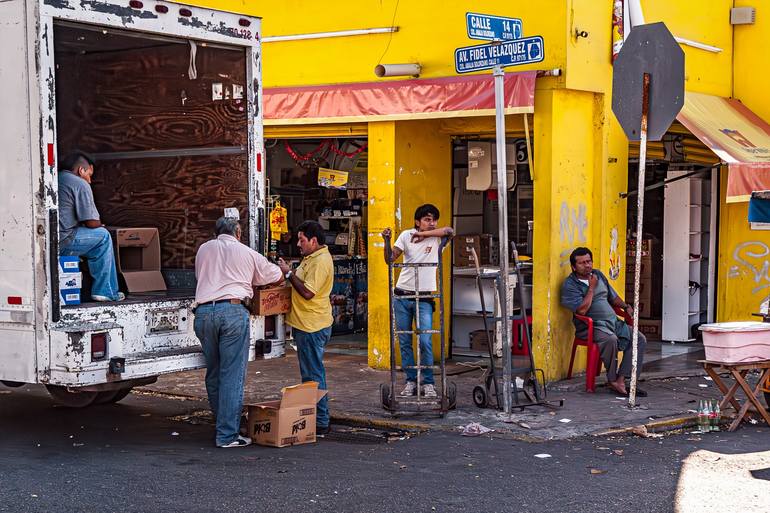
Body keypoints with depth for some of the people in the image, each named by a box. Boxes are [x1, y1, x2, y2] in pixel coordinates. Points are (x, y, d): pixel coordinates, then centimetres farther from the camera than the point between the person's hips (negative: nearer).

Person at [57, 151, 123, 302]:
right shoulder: (80, 184, -3)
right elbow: (92, 222, -5)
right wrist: (100, 225, 18)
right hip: (60, 244, -8)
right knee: (103, 235, 9)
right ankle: (105, 291, 9)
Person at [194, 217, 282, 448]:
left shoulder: (204, 249, 20)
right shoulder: (247, 253, 13)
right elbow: (277, 277, 25)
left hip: (203, 312, 4)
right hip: (232, 310, -4)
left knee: (213, 373, 16)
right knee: (232, 375, -3)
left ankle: (221, 423, 24)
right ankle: (227, 435, -6)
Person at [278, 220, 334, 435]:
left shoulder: (321, 261, -18)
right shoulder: (311, 257, 16)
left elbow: (307, 292, -24)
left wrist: (289, 273, -16)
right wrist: (290, 274, 7)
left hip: (312, 326, -11)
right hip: (305, 323, 11)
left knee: (313, 375, -6)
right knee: (310, 372, 16)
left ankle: (321, 423, -2)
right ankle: (316, 417, 24)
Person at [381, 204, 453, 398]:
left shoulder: (437, 238, -2)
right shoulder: (406, 235, 2)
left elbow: (450, 231, -25)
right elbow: (390, 259, -3)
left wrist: (424, 234, -20)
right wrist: (387, 240, -19)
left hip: (424, 297, -2)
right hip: (402, 295, 2)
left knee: (425, 341, -9)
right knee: (404, 342, 7)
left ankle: (428, 383, 3)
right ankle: (410, 380, 18)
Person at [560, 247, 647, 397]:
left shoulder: (598, 275, 16)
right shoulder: (569, 285, -5)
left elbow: (613, 297, 29)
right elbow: (582, 310, -19)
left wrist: (626, 306, 11)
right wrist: (591, 287, -11)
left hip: (613, 322, 7)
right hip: (590, 327, -7)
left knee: (640, 339, -11)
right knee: (611, 339, -37)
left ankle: (622, 379, -18)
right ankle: (612, 380, -19)